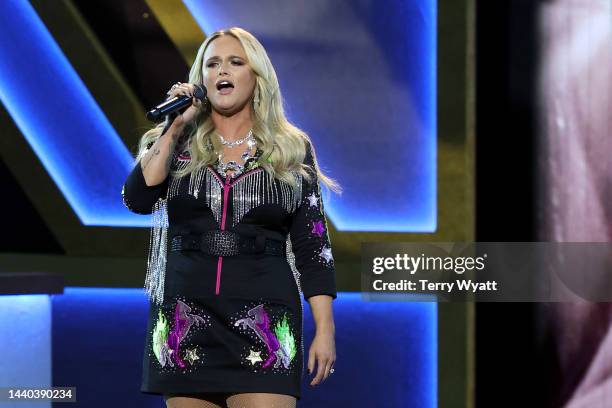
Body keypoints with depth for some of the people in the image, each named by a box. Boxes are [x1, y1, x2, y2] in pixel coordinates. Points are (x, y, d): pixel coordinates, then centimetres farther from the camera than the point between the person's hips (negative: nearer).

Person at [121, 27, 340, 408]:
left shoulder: (292, 150, 7)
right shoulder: (177, 143, 10)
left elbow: (312, 245, 4)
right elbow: (138, 200, -7)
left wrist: (325, 328, -2)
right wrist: (173, 128, -8)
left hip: (263, 319, -2)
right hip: (187, 319, 2)